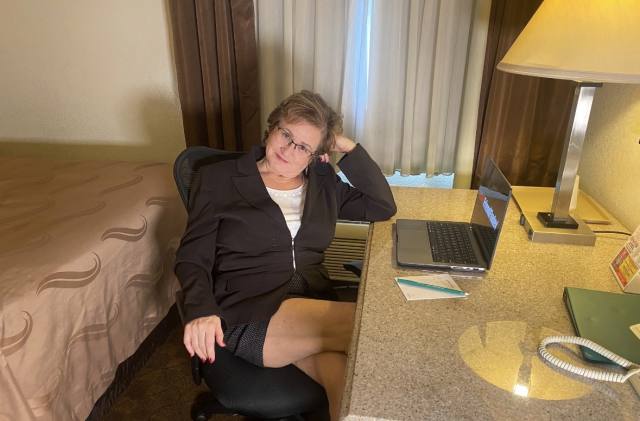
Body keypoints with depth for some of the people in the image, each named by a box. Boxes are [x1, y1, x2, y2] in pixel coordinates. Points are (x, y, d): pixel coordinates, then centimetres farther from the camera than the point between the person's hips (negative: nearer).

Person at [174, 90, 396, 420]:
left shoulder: (324, 183, 16)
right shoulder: (219, 179, 5)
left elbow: (383, 207, 10)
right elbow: (192, 257, 2)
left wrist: (347, 147, 6)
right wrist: (202, 311, -18)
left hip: (314, 306, 4)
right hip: (250, 312, -3)